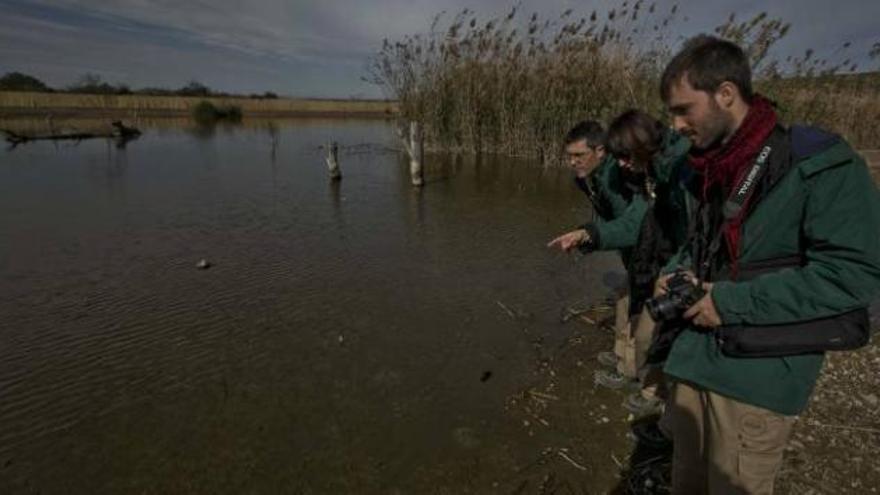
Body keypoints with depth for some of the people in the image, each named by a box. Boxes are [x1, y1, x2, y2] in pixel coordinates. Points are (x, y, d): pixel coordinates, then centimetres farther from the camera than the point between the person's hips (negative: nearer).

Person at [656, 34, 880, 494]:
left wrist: (734, 302, -20)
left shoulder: (817, 162, -15)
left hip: (757, 372, -7)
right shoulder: (708, 169, 10)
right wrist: (676, 274, 2)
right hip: (696, 355, 7)